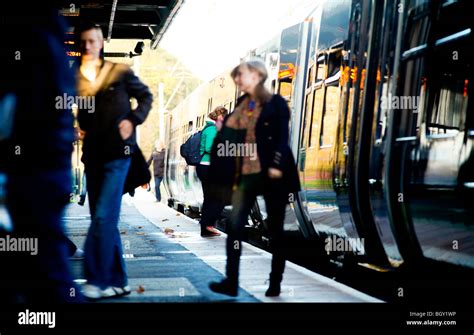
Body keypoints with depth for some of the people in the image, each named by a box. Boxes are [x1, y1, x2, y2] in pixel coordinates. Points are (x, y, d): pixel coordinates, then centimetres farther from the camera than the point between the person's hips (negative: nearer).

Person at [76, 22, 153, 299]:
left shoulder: (120, 72, 1)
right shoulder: (76, 78, 10)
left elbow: (146, 96, 9)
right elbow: (81, 118, 18)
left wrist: (133, 120, -6)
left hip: (117, 153, -5)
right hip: (93, 154, 5)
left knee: (104, 217, -14)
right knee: (105, 221, 7)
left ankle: (97, 279, -6)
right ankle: (117, 281, 15)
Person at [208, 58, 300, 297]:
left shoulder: (276, 103, -4)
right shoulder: (242, 103, 14)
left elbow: (282, 138, -11)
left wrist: (277, 165, -20)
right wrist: (222, 129, 1)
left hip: (270, 173, -5)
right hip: (244, 173, 6)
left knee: (275, 229, 6)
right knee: (234, 226, -3)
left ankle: (275, 283, 16)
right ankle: (231, 281, 2)